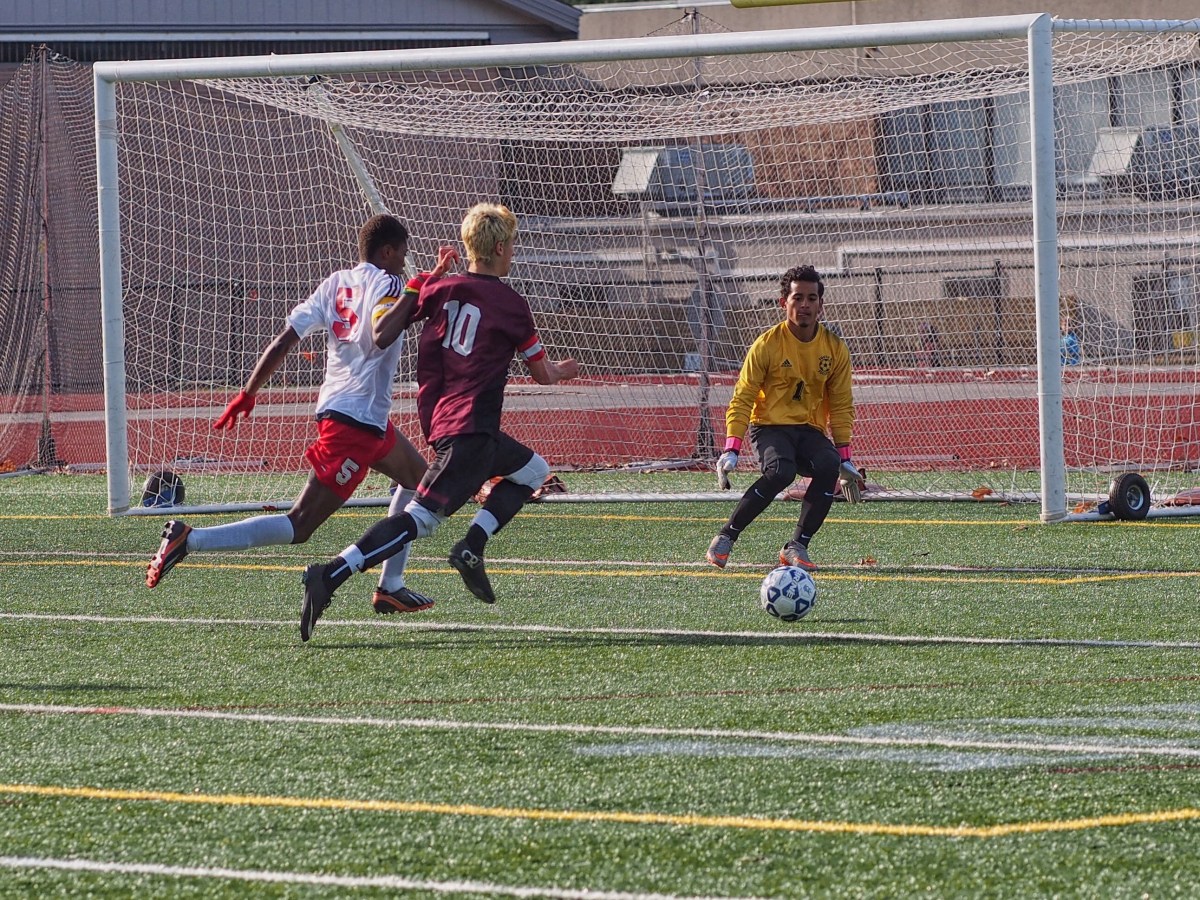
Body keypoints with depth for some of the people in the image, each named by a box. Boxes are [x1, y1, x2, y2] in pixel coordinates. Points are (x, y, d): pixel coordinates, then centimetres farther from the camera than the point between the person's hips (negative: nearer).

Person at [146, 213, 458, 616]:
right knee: (298, 527, -11)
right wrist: (414, 290, -21)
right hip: (355, 421, -9)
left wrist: (247, 394, 9)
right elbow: (382, 336, -31)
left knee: (419, 478, 28)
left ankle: (390, 587, 27)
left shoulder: (335, 284, 11)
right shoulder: (386, 283, -9)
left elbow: (283, 340, 5)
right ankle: (189, 540, -22)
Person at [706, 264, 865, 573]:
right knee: (781, 471, -36)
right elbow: (742, 399, -5)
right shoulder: (767, 344, -5)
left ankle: (797, 547, -21)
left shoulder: (834, 348, 4)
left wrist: (844, 458, 4)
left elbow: (841, 405, 11)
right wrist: (732, 450, -16)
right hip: (770, 426, -3)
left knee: (829, 466, -31)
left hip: (811, 430, 3)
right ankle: (725, 538, -22)